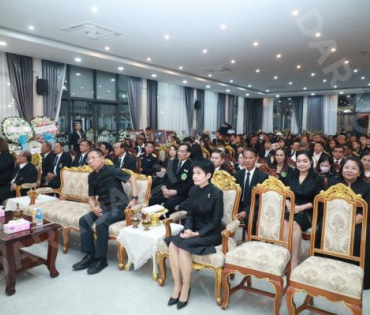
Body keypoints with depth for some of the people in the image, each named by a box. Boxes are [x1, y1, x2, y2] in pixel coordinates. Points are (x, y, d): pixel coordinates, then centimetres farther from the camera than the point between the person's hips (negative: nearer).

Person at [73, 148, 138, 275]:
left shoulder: (111, 170, -13)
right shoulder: (92, 176, 7)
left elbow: (132, 179, -12)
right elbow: (91, 197, 15)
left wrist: (134, 199, -19)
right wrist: (94, 208, -7)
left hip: (119, 207, -7)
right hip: (104, 207, 7)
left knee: (100, 223, -29)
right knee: (84, 220, -10)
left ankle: (101, 259, -13)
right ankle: (90, 255, -2)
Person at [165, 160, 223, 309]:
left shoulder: (216, 193, -14)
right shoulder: (193, 190, 4)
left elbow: (216, 221, -14)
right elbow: (190, 214, 7)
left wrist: (197, 234, -22)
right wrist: (188, 229, -13)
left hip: (211, 233, -5)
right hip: (194, 229, 6)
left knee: (183, 246, -28)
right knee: (172, 244, -22)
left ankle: (185, 288, -10)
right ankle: (177, 285, -10)